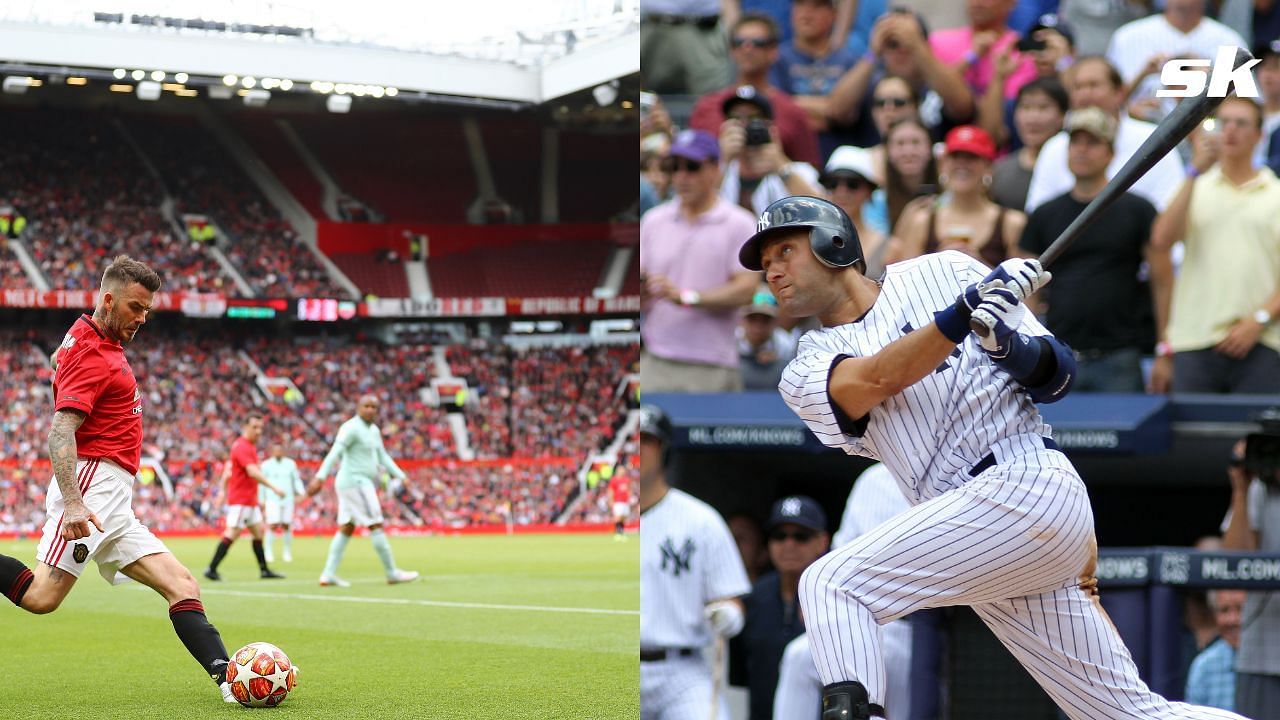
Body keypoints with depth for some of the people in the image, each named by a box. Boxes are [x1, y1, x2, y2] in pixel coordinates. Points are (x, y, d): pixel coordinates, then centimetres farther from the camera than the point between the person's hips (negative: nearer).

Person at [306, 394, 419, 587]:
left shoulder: (374, 431, 16)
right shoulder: (351, 428, -12)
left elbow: (383, 458, 21)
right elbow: (334, 453, -21)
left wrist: (401, 477, 13)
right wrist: (320, 477, -28)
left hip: (361, 484, 10)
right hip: (355, 482, -10)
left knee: (346, 528, 8)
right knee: (375, 525, -7)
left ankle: (328, 574, 6)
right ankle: (392, 573, -3)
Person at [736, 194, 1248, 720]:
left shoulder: (942, 273, 8)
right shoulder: (806, 375, 14)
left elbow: (1058, 375, 5)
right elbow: (877, 380, -9)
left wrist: (1011, 344, -17)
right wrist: (965, 313, -23)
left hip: (1025, 482, -5)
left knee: (831, 583, -19)